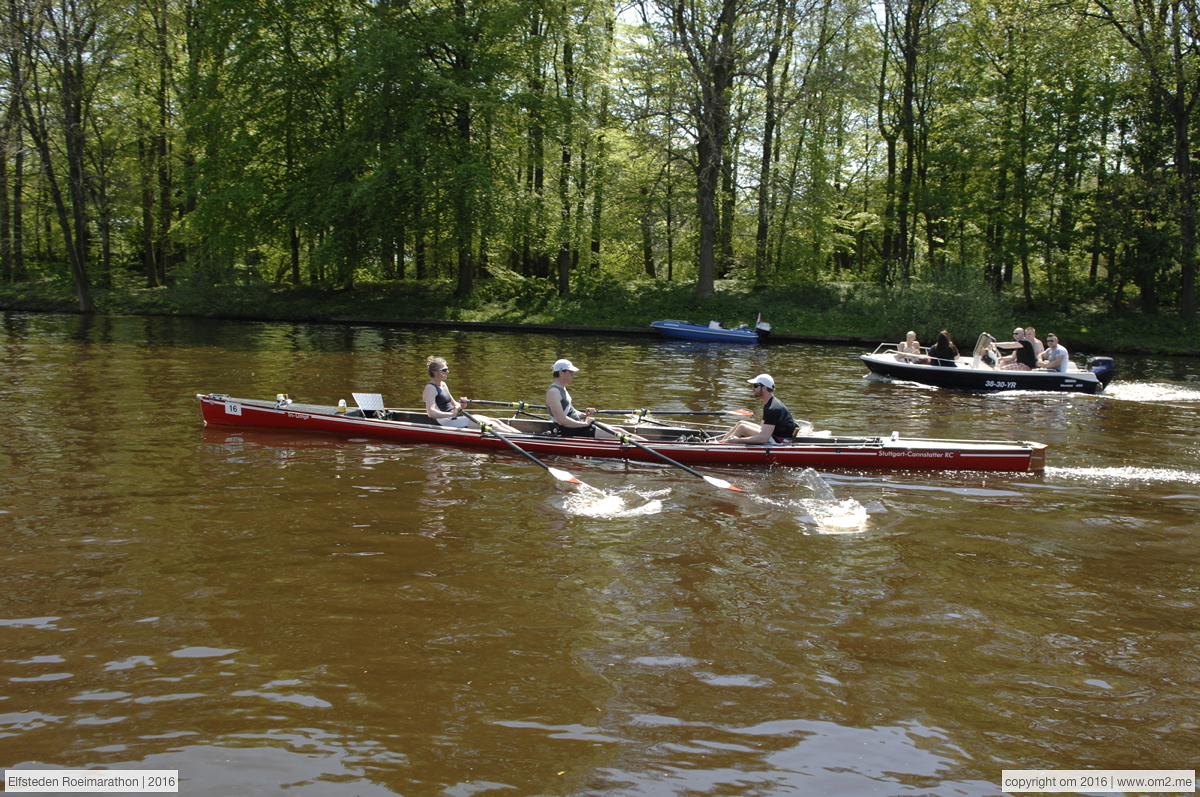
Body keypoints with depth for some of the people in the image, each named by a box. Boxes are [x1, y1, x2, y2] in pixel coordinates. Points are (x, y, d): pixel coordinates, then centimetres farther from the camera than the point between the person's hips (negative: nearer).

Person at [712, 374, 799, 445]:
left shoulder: (772, 408, -24)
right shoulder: (769, 403, 10)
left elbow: (764, 438, -32)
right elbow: (763, 427, 17)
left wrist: (739, 440, -29)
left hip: (779, 442, -10)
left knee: (742, 427, -13)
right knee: (741, 423, 8)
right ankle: (719, 441, 9)